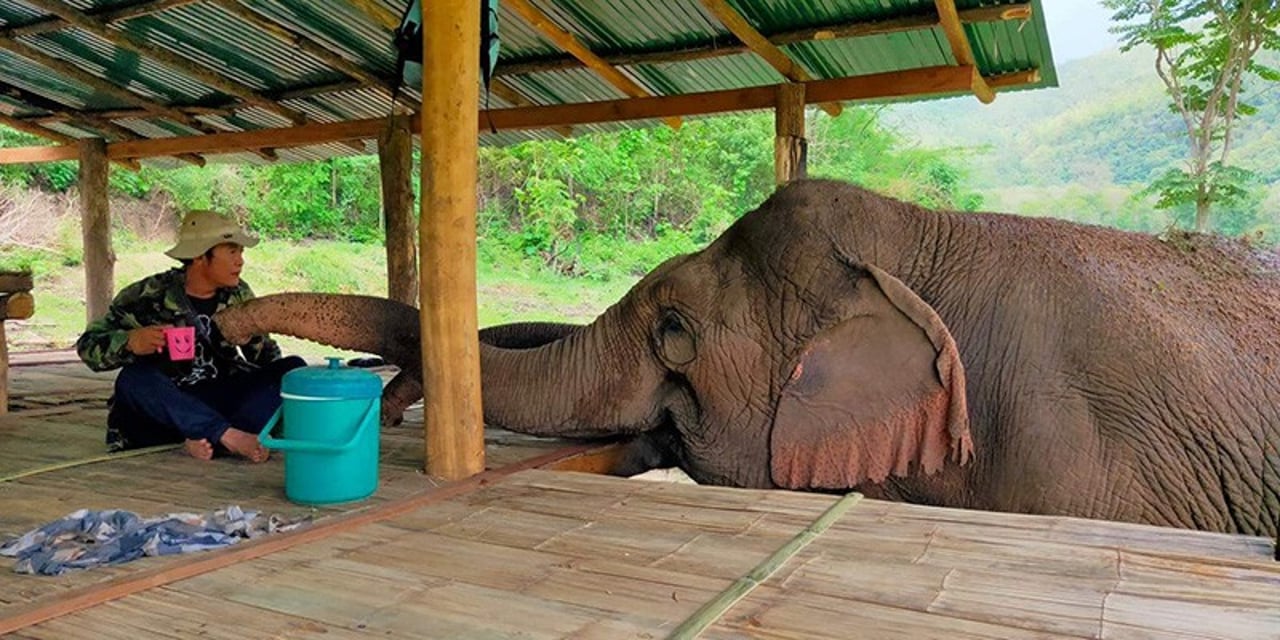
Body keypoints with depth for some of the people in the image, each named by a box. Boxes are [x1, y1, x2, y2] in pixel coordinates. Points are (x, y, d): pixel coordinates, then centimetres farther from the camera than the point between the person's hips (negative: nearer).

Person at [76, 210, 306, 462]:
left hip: (222, 399, 3)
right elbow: (88, 345, -7)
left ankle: (209, 440, -37)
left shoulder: (238, 295, 3)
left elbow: (264, 351, 12)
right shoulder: (148, 297, -9)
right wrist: (130, 342, -30)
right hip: (165, 408, -3)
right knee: (134, 378, -34)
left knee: (294, 367, -17)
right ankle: (233, 438, -44)